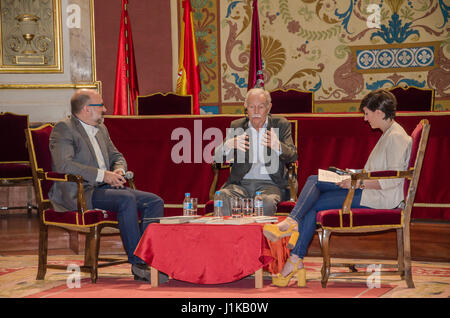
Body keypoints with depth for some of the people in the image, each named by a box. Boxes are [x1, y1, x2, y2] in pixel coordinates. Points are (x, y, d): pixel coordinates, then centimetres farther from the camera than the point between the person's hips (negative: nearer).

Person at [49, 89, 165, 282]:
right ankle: (137, 263, -26)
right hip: (78, 193, -9)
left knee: (154, 202, -9)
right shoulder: (63, 129, -6)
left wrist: (118, 171, 1)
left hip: (104, 188, 9)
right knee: (126, 199, -32)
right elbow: (63, 165, -20)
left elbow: (116, 156, 28)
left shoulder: (101, 129, 21)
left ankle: (146, 257, -18)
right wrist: (102, 175, -21)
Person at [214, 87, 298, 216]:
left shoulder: (281, 125, 8)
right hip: (241, 183, 2)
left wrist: (277, 145, -29)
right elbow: (217, 158, 3)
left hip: (269, 183, -1)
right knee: (221, 197, -30)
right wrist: (229, 145, -22)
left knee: (267, 202, -35)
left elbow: (293, 156, -5)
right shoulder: (236, 126, 12)